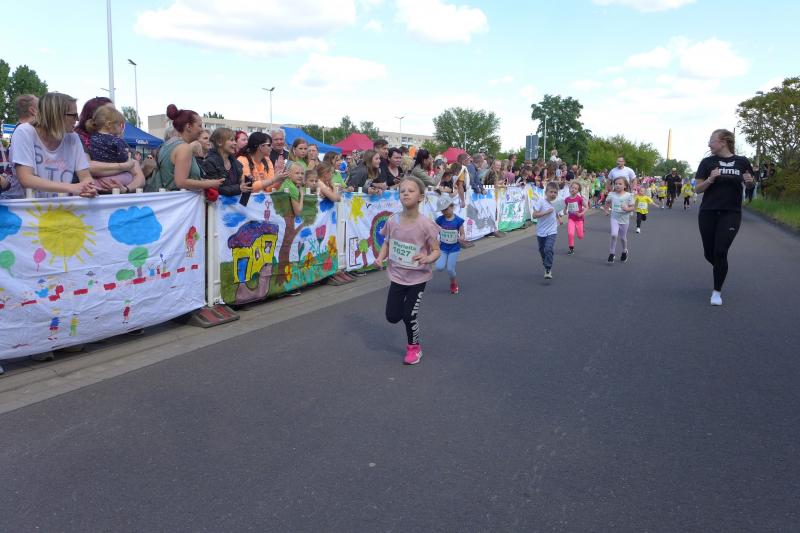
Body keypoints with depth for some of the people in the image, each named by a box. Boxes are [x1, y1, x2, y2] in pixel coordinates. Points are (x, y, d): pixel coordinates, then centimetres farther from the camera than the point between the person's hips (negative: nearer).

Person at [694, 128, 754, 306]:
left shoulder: (742, 162, 1)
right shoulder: (707, 162, 1)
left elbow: (749, 182, 15)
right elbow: (698, 189, 0)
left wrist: (749, 181, -8)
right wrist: (710, 179, -18)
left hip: (731, 213, -1)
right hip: (708, 213, 1)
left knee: (720, 252, -8)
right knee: (709, 253, 6)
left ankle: (717, 291, 6)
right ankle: (721, 269, 40)